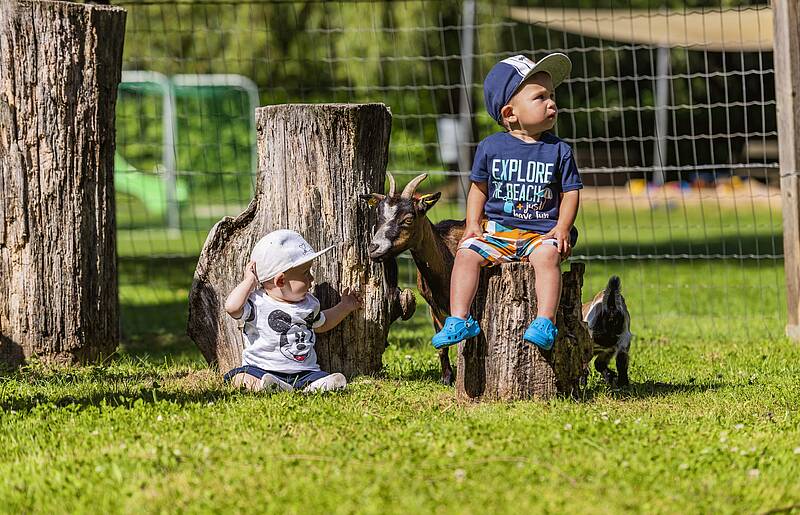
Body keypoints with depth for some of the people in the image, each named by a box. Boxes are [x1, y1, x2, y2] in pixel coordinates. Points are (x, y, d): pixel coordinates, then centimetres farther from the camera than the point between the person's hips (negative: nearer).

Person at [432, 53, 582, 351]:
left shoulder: (558, 151, 3)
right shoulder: (491, 148, 4)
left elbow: (570, 193, 6)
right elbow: (479, 189, 14)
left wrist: (562, 229, -8)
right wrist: (473, 224, 1)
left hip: (540, 233, -2)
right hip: (496, 230, 2)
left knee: (547, 256, -33)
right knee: (467, 253, -22)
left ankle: (545, 322, -36)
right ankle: (458, 321, -22)